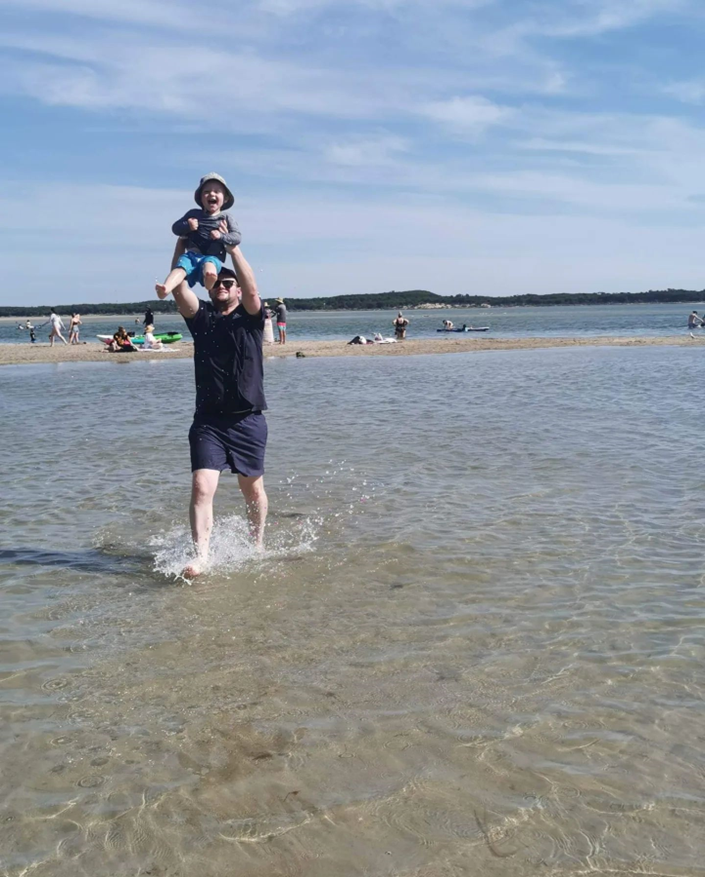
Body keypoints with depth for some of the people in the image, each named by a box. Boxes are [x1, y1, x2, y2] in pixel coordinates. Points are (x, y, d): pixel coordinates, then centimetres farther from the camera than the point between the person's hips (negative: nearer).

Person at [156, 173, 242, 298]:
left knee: (209, 264, -40)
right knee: (181, 266, -31)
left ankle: (209, 278, -76)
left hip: (213, 257, -3)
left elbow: (237, 237, 1)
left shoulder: (225, 218, 12)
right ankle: (165, 288, -56)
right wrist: (187, 226, -4)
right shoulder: (194, 214, 19)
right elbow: (175, 227, 19)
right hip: (192, 254, 3)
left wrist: (221, 236, -19)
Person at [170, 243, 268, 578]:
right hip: (208, 421, 1)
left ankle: (258, 543, 35)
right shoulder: (200, 317, 9)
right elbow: (179, 288, -5)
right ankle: (200, 556, -17)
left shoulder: (250, 318, 4)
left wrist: (233, 248, -15)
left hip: (248, 421, -1)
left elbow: (251, 290, -15)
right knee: (202, 488, -14)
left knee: (252, 489, 14)